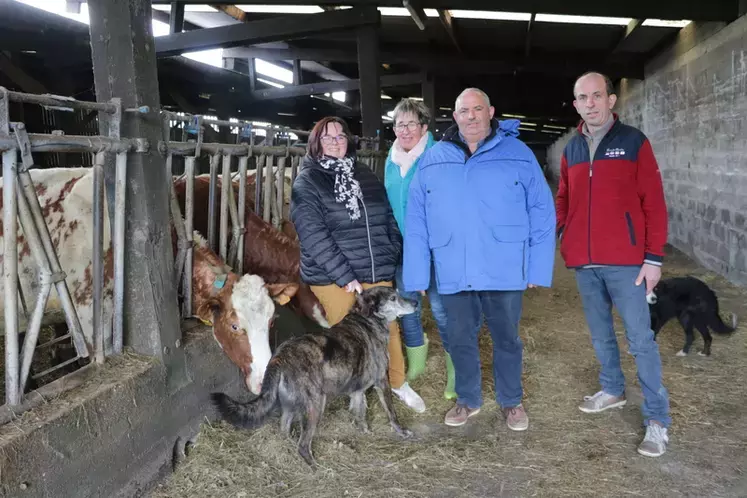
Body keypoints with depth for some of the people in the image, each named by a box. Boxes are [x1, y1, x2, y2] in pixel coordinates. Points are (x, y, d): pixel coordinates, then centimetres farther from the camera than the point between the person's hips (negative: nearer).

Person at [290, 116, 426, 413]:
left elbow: (388, 219, 15)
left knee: (389, 327, 12)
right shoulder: (307, 182, -5)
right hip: (332, 277, -4)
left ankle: (398, 384, 31)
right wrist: (344, 275, -18)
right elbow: (313, 235, -14)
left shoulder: (365, 176, 11)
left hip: (377, 272, 4)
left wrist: (392, 257, 4)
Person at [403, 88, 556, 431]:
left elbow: (542, 213, -1)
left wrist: (539, 267, -6)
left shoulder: (518, 154, -1)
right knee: (460, 341, 14)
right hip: (452, 274, 2)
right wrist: (417, 275, -2)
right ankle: (468, 400, 35)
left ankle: (511, 401, 34)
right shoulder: (432, 161, 4)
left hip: (504, 272, -1)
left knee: (506, 339, 14)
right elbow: (416, 223, 3)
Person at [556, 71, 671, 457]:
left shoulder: (634, 142, -3)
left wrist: (654, 256, -10)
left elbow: (654, 203, -5)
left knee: (640, 338, -1)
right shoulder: (571, 150, 10)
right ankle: (612, 390, 37)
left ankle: (657, 419, 8)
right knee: (600, 334, 17)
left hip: (625, 260, -4)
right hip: (584, 262, 5)